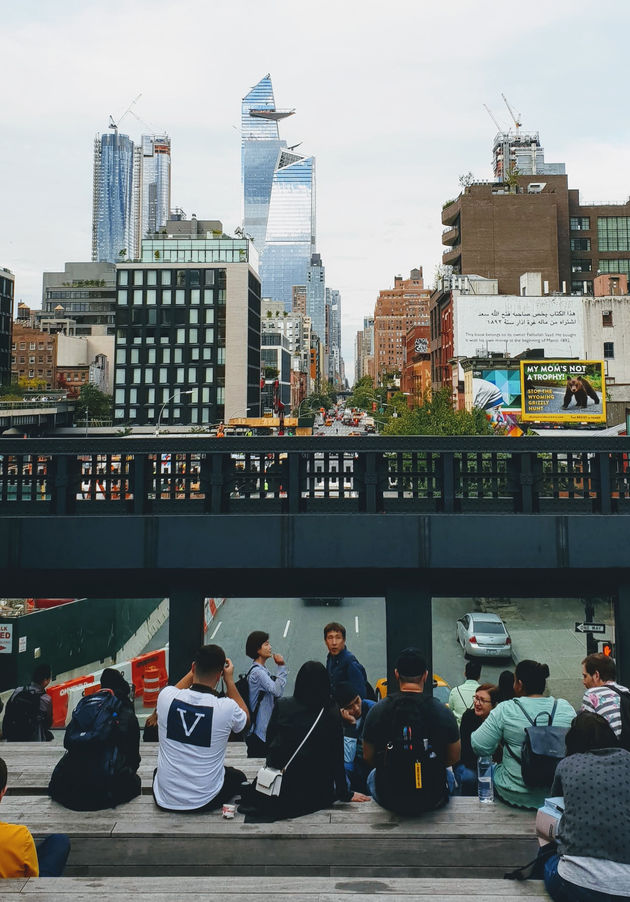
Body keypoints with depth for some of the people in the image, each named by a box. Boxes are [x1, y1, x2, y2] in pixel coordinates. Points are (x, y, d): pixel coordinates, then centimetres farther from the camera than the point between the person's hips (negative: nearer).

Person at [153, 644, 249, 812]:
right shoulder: (227, 708, -22)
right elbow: (246, 719, 5)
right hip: (205, 801, -3)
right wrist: (229, 680, 6)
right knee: (238, 776, 29)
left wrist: (193, 671, 14)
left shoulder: (166, 696, -15)